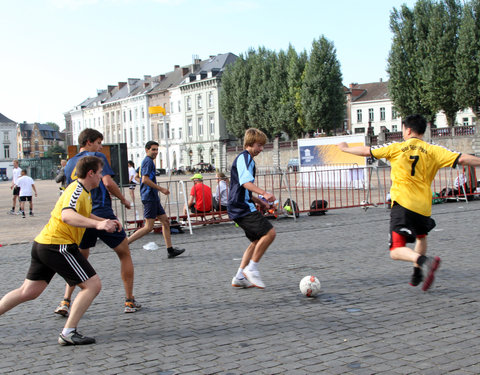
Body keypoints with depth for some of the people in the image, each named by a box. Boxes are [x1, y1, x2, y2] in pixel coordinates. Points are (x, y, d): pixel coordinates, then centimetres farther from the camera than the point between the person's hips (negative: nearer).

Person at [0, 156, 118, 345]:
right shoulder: (77, 191, -14)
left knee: (28, 291, 17)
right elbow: (67, 215, -34)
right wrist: (97, 224, -47)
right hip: (58, 246, -10)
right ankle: (68, 332, -9)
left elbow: (81, 214, 36)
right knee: (93, 285, -7)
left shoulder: (81, 191, 16)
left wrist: (105, 221, 24)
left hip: (42, 244, 10)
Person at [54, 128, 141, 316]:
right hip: (102, 214, -5)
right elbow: (108, 182, -16)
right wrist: (123, 200, -3)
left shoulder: (69, 164, 15)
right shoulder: (97, 157, -4)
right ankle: (130, 301, 12)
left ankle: (65, 302, 7)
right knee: (124, 254, 11)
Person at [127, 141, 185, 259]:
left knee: (165, 221, 9)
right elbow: (145, 180, -22)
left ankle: (170, 250, 11)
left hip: (153, 198, 11)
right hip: (150, 198, -11)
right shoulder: (148, 161, -12)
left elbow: (138, 177, 28)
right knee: (148, 227, -10)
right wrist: (161, 189, -16)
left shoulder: (146, 161, 19)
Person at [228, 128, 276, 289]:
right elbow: (246, 182, -27)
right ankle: (251, 268, -8)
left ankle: (239, 277, 15)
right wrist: (264, 193, -40)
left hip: (241, 207, 11)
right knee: (269, 232, -17)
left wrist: (259, 201, 24)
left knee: (258, 240, 13)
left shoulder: (247, 159, 24)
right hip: (242, 208, -11)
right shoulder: (244, 158, -9)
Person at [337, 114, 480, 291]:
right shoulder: (433, 150, 4)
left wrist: (346, 148, 25)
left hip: (402, 203, -3)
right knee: (421, 236, 34)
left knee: (396, 251, -6)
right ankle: (417, 274, 34)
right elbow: (462, 159, -5)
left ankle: (426, 261, -32)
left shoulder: (396, 148, 4)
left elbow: (366, 151, 10)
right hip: (423, 205, 4)